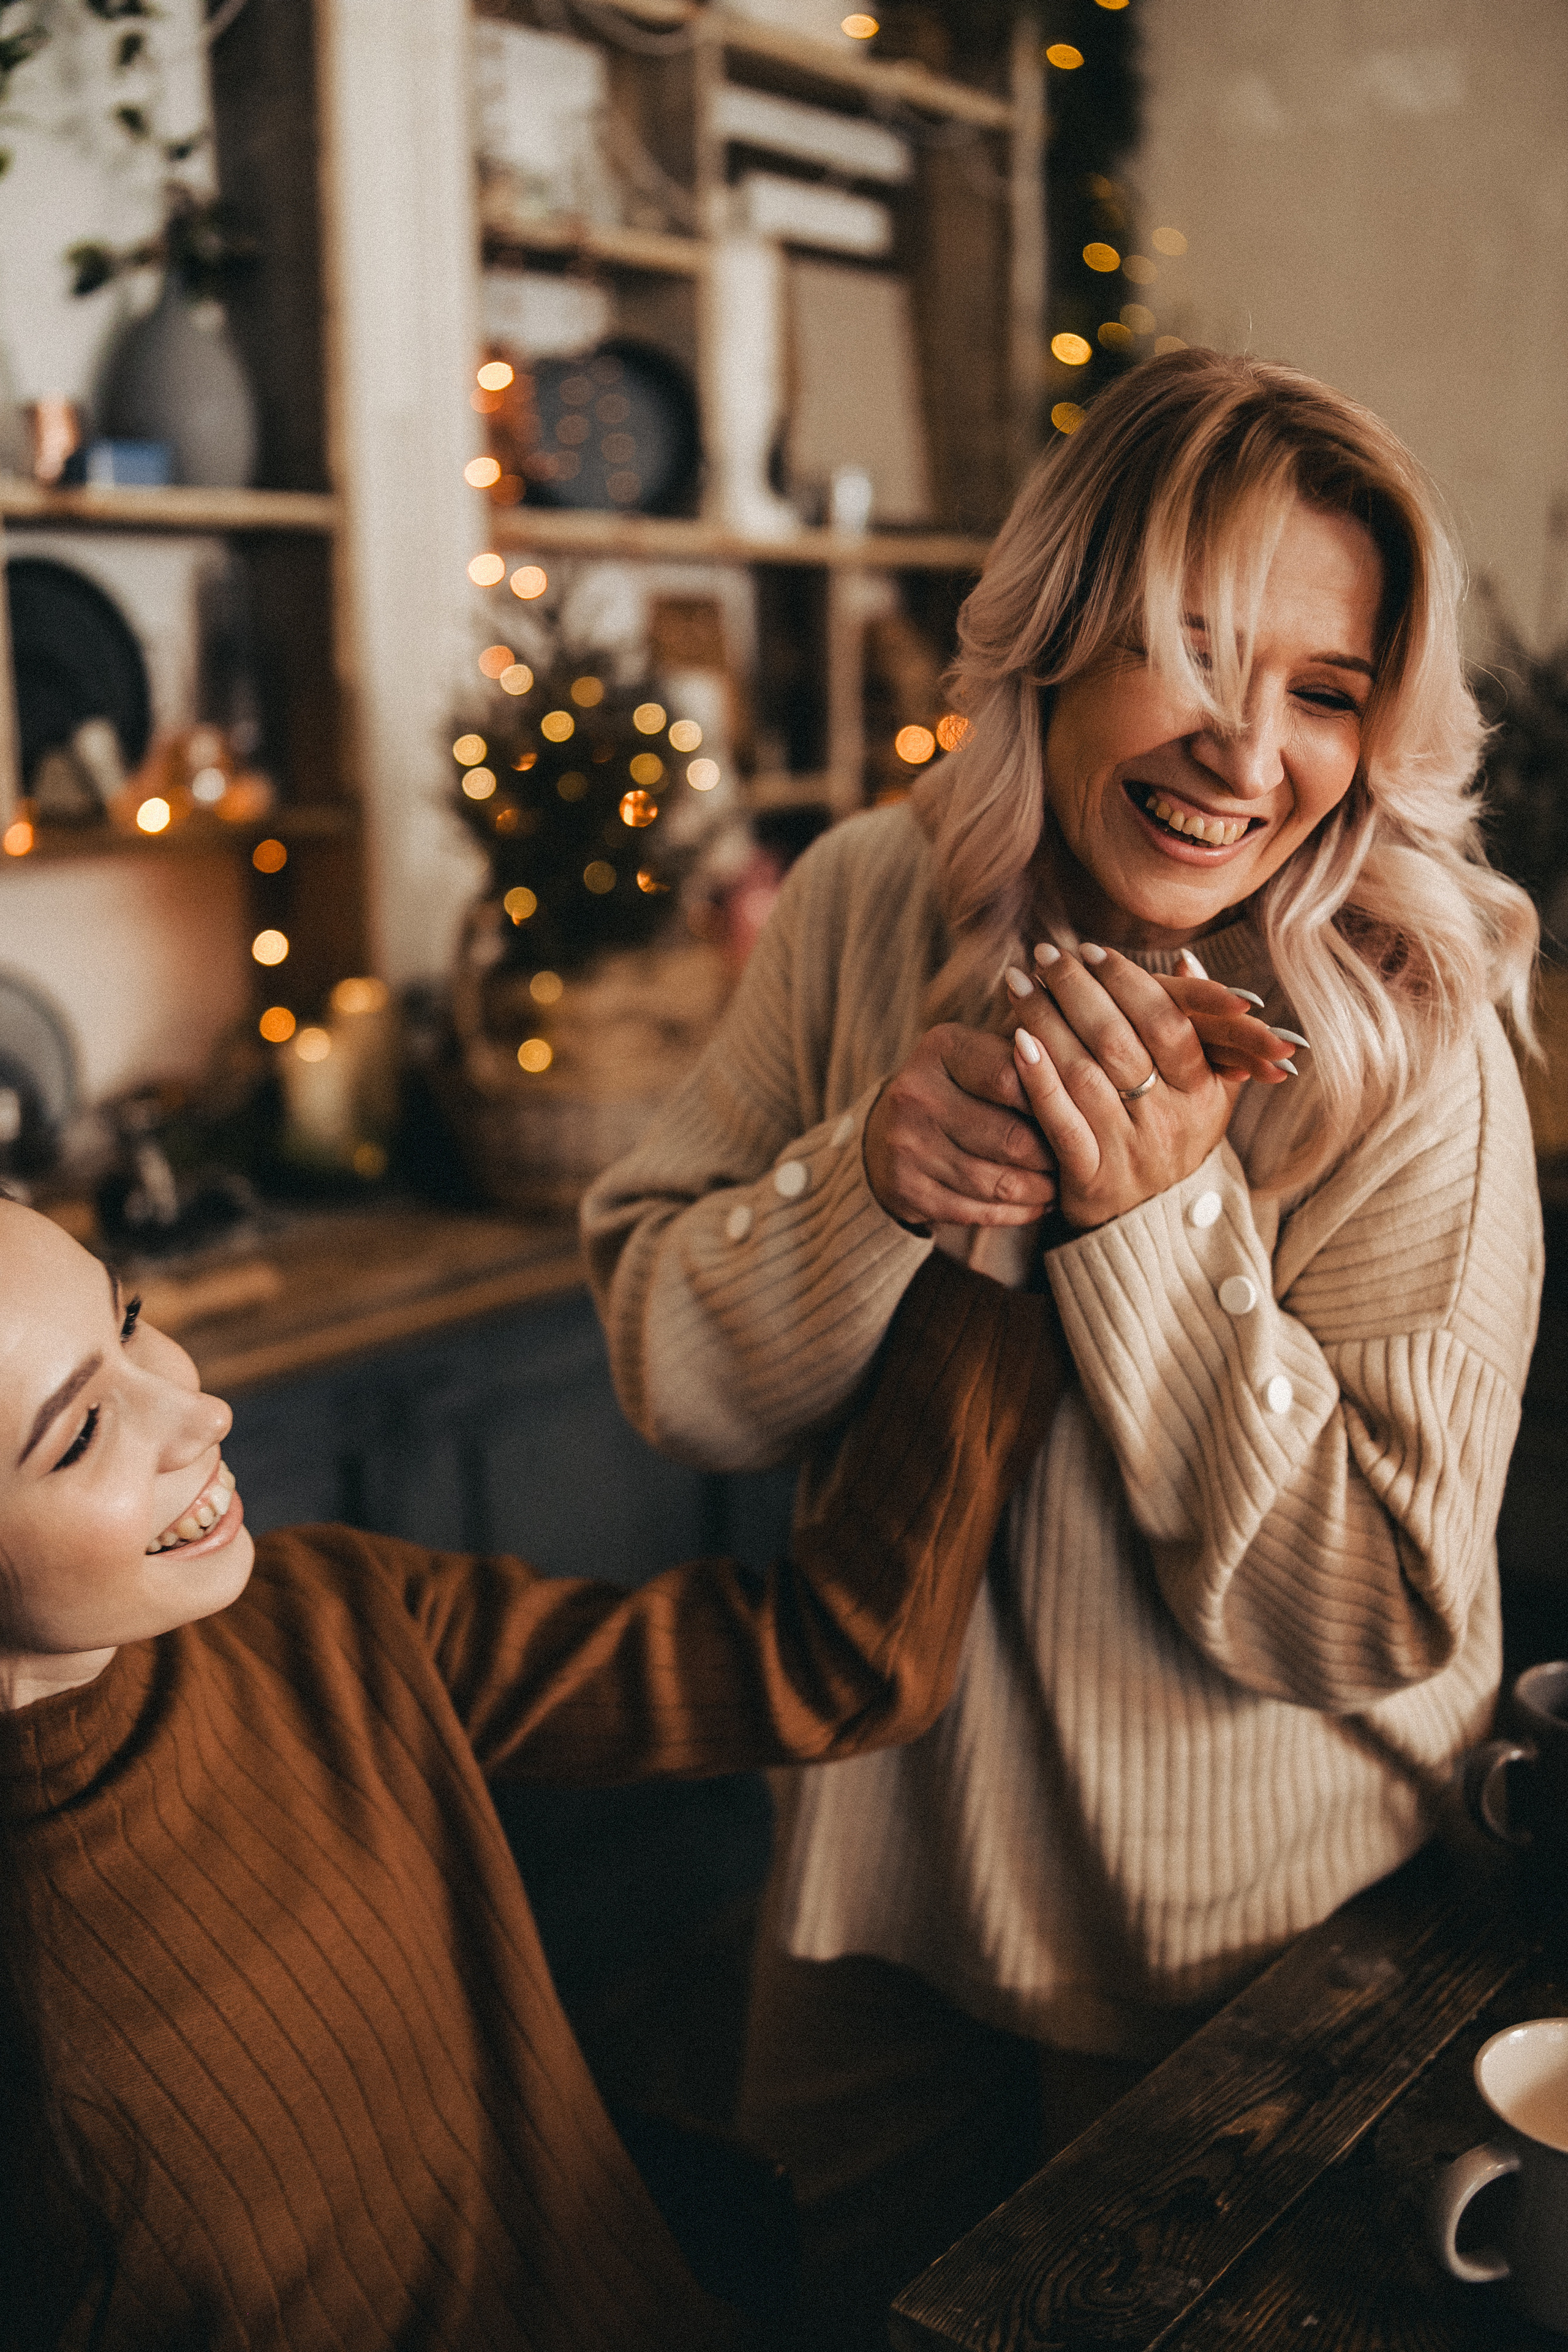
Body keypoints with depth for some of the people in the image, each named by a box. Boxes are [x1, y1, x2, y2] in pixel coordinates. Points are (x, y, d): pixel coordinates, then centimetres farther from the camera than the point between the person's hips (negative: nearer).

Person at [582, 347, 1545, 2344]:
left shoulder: (1413, 1052, -22)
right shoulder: (865, 907, -11)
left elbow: (1375, 1615, -22)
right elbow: (671, 1378, -10)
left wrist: (1165, 1214, -32)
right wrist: (872, 1180, -30)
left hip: (1243, 1953, -3)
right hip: (879, 1870, 4)